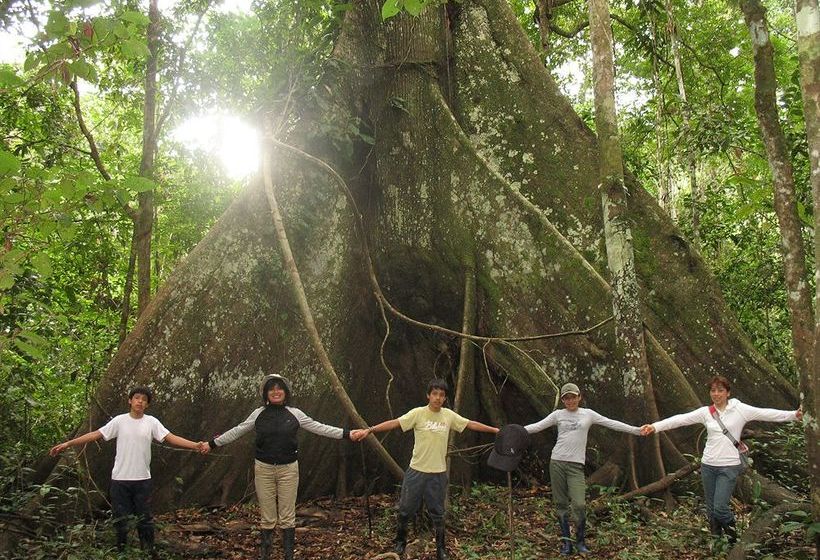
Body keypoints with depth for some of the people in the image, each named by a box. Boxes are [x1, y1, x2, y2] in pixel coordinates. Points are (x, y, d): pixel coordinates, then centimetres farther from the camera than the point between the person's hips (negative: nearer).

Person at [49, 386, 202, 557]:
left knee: (144, 519, 10)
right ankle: (121, 552, 26)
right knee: (120, 519, 10)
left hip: (142, 479, 0)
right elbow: (95, 435, -2)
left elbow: (171, 438, -6)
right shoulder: (119, 421, -1)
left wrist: (196, 445, -17)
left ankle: (149, 552, 23)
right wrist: (67, 444, -8)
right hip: (120, 479, 0)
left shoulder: (152, 422, 0)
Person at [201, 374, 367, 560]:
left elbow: (319, 428, 0)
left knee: (287, 517, 3)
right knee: (267, 517, 4)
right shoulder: (258, 414, 4)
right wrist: (212, 444, 11)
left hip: (288, 469, 0)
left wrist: (347, 433, -6)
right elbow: (237, 431, 12)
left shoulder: (294, 414, 1)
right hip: (263, 469, 1)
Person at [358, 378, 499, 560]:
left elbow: (472, 424, 7)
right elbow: (394, 423, -17)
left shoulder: (449, 415, 0)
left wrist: (496, 431, 8)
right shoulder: (418, 413, -10)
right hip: (416, 471, -2)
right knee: (406, 509, 9)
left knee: (437, 512, 11)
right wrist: (370, 430, -27)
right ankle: (400, 541, 33)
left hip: (438, 473, 2)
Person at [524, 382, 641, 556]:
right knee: (561, 504, 3)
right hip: (557, 462, 1)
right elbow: (537, 426, 4)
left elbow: (612, 424, 6)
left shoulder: (588, 414, 7)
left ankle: (580, 540, 9)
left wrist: (637, 430, 1)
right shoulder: (558, 414, 7)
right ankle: (566, 541, 15)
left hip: (576, 465, -1)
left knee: (579, 505, -12)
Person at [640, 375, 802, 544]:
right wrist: (654, 427, -11)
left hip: (729, 466, -3)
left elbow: (766, 414, -8)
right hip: (708, 465, 4)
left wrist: (794, 415, -18)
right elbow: (680, 419, -3)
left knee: (720, 507, -10)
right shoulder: (706, 412, 4)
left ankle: (732, 534, 18)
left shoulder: (739, 409, -2)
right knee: (711, 509, 10)